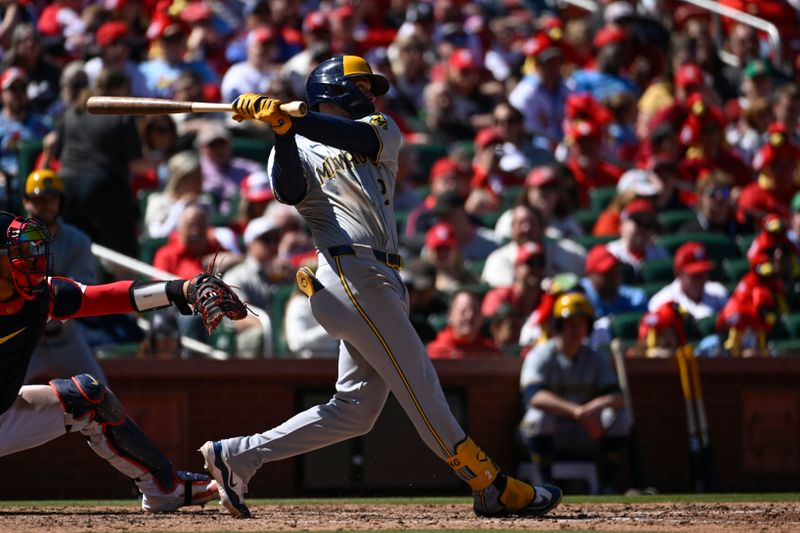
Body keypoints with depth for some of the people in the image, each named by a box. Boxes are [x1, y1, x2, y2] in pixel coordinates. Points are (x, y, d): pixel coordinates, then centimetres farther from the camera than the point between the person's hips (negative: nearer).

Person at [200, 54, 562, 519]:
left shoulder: (382, 130, 24)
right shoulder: (296, 149, 12)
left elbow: (356, 137, -1)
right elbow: (290, 193, -10)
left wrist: (289, 116, -13)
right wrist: (282, 130, -21)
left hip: (382, 284, 7)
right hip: (350, 271, -7)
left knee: (355, 410, 4)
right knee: (419, 383, -8)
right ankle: (493, 488, -7)